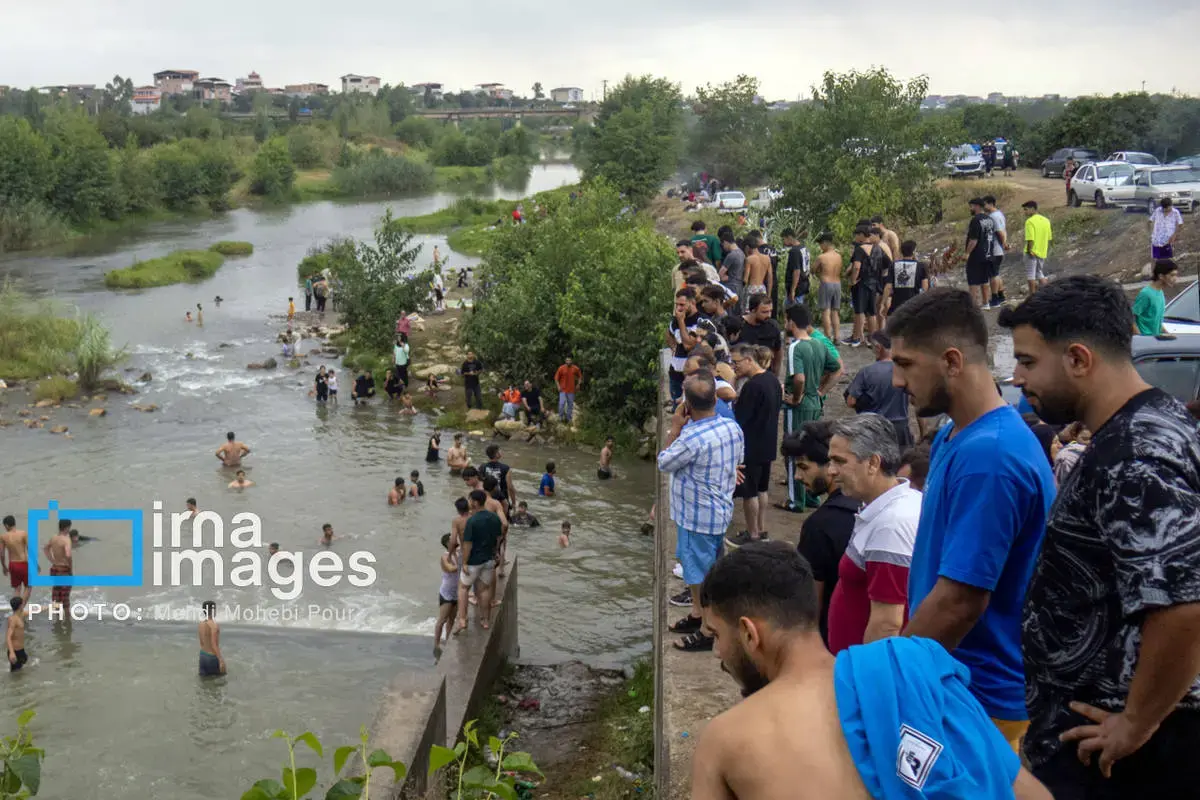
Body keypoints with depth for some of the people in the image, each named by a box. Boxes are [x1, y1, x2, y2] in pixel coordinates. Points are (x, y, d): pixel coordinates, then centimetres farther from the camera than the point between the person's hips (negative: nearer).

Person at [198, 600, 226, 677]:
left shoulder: (200, 624, 2)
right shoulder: (214, 625, -22)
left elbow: (202, 643, 12)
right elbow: (214, 645, -24)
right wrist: (221, 660, -23)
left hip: (203, 655, 8)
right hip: (212, 657, -8)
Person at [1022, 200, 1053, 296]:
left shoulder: (1030, 221, -14)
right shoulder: (1046, 220, 9)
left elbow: (1030, 239, -22)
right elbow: (1049, 238, 13)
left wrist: (1029, 251, -15)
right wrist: (1047, 252, 19)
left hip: (1032, 252, -7)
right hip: (1042, 252, 7)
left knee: (1030, 275, 1)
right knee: (1041, 275, 17)